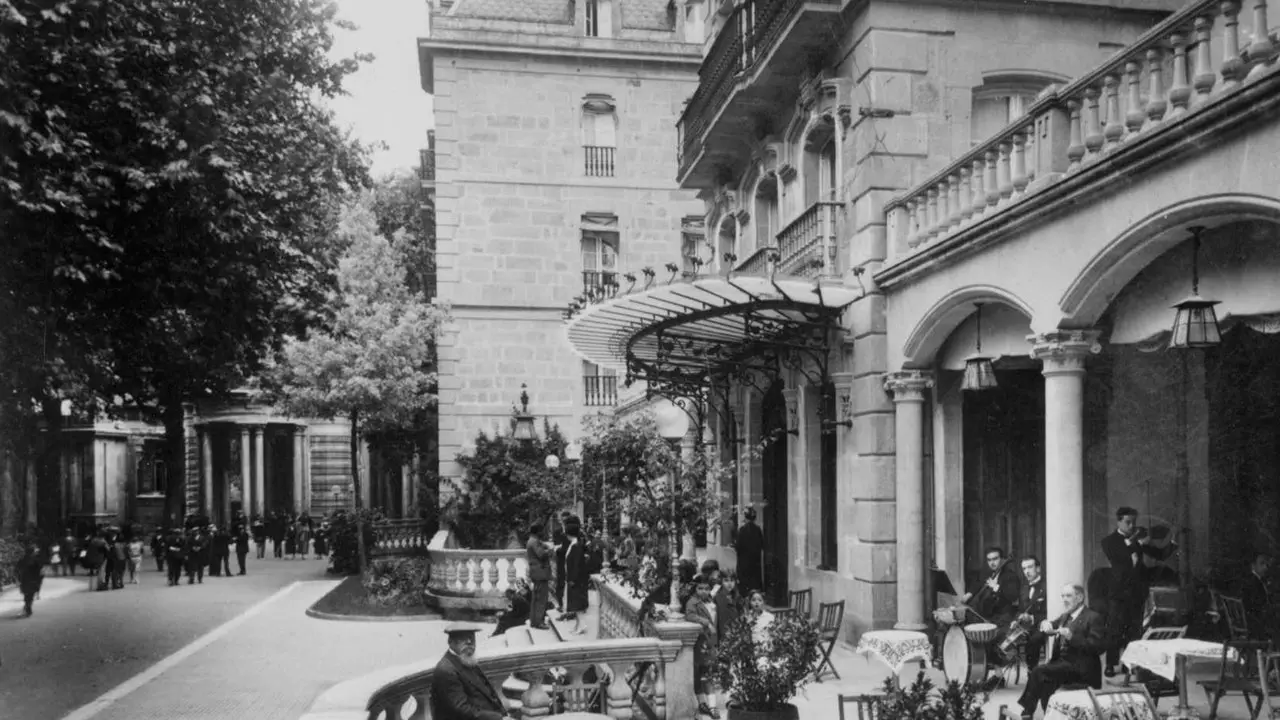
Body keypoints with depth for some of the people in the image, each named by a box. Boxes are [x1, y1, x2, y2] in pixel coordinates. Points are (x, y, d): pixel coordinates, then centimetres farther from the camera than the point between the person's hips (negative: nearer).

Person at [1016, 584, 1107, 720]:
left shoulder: (1094, 618, -5)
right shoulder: (1065, 617, 20)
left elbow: (1099, 647, -14)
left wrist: (1072, 637, -24)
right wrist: (1046, 624, -6)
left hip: (1081, 668, -7)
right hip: (1062, 663, 7)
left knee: (1039, 672, -25)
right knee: (1045, 680, -24)